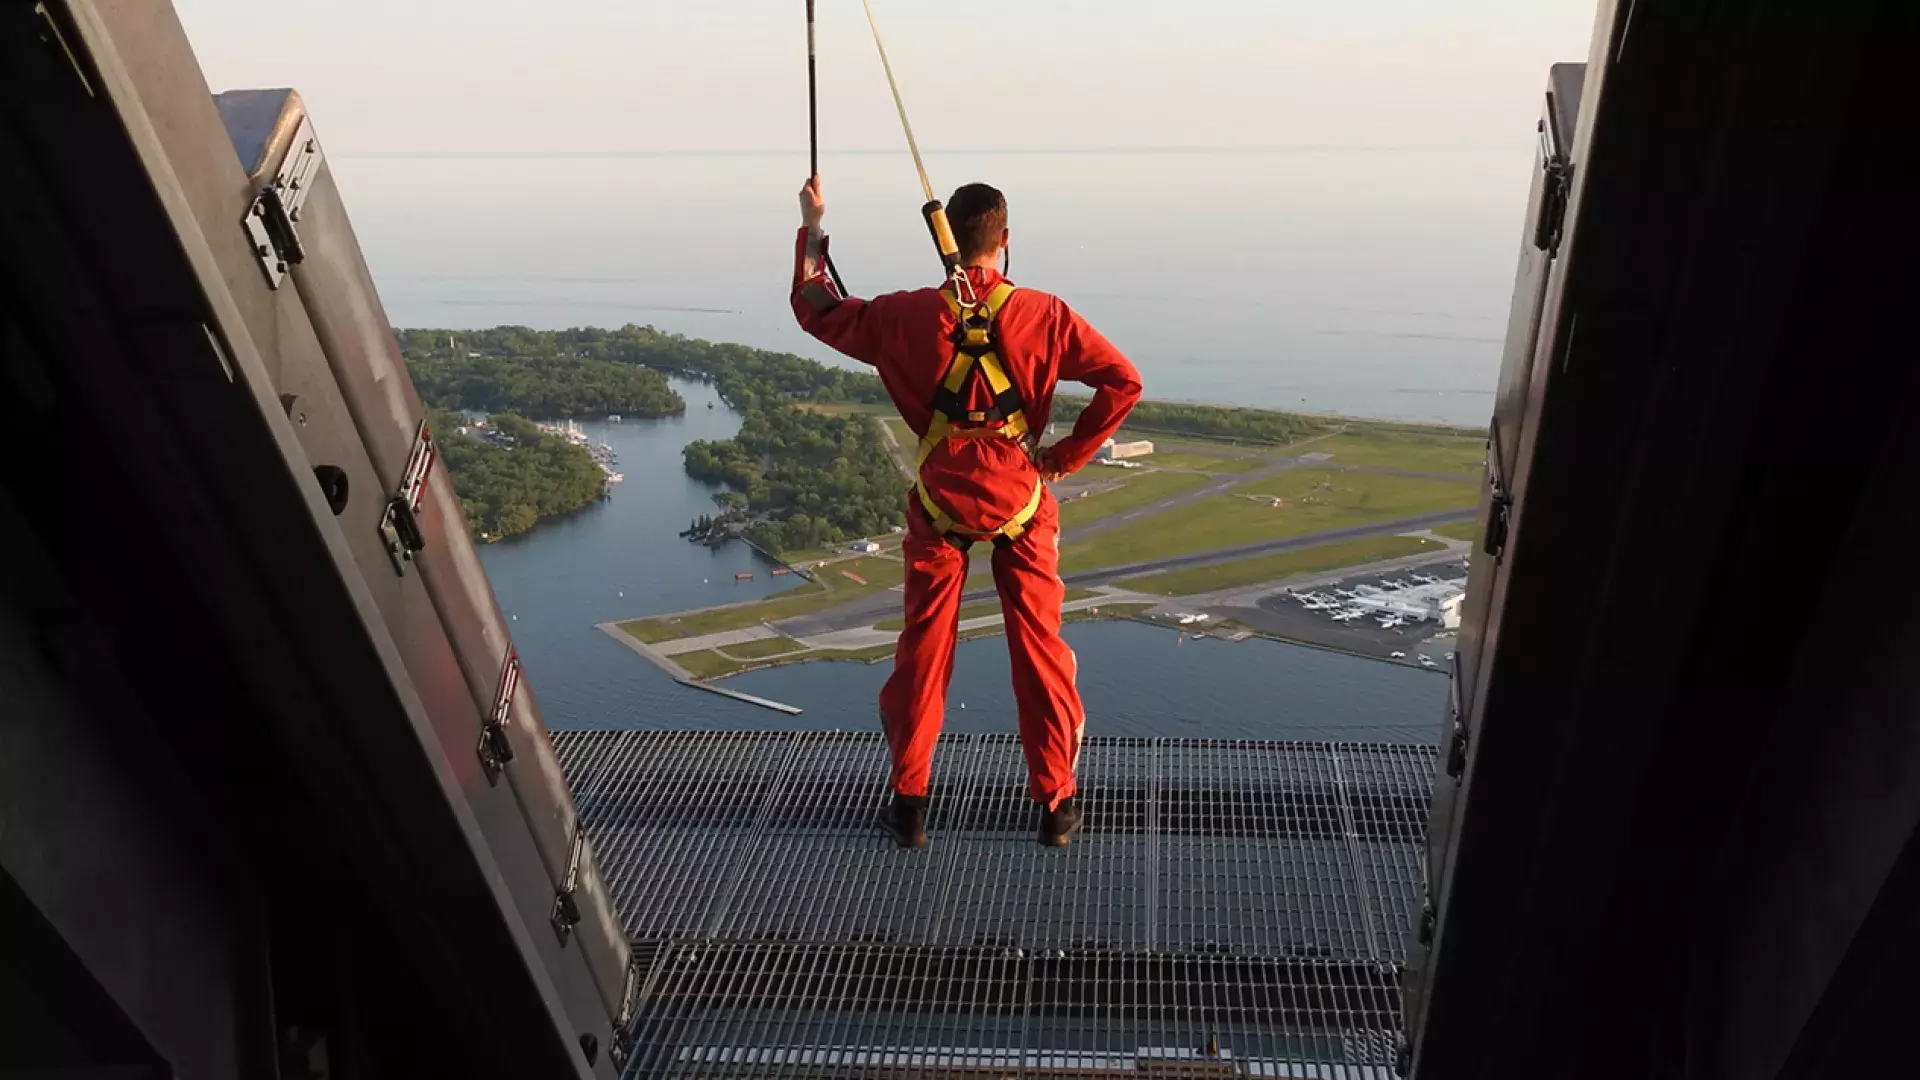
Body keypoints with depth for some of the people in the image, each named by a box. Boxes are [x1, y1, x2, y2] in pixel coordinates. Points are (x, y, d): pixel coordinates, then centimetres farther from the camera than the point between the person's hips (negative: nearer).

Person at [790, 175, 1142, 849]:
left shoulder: (909, 316, -8)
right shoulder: (1042, 315, -10)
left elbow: (816, 310, 6)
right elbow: (1122, 381, -11)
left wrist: (811, 229, 18)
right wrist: (1067, 456, -4)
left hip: (941, 502, 1)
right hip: (1020, 498, 0)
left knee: (923, 650, 13)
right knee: (1040, 650, 10)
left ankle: (910, 803, 20)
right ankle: (1057, 805, 19)